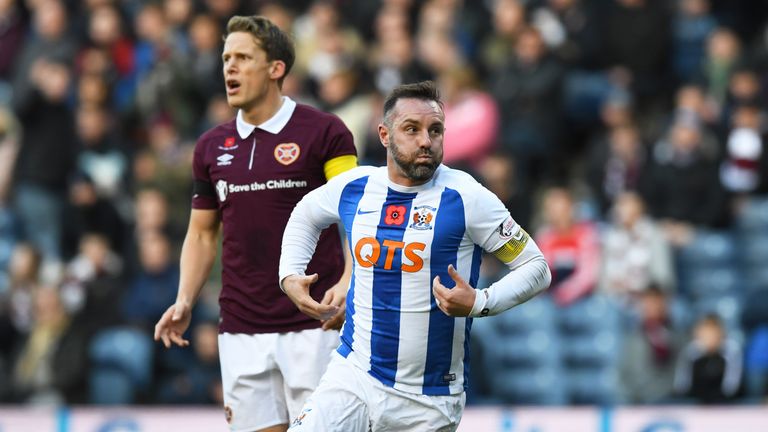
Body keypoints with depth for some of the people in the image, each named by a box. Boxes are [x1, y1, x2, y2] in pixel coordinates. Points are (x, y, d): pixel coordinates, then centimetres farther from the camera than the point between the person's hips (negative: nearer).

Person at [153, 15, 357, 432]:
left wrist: (347, 284, -21)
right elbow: (202, 233, 19)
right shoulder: (211, 146, 12)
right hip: (241, 331, 4)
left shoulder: (324, 132, -3)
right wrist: (184, 302, 5)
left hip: (313, 325, -4)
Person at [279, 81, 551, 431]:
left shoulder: (465, 198, -10)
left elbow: (536, 268, -7)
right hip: (353, 374, 3)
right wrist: (290, 276, 11)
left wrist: (479, 303, -23)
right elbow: (305, 215, 26)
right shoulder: (354, 187, 2)